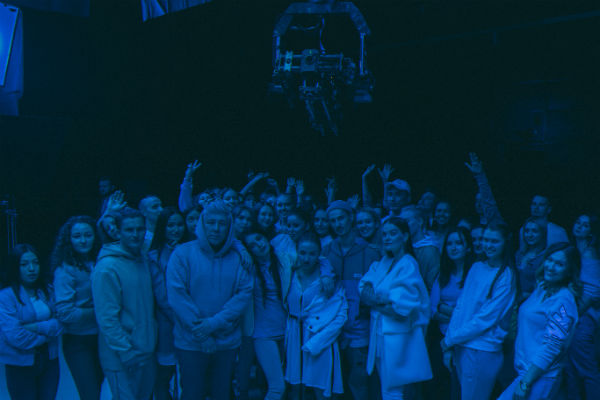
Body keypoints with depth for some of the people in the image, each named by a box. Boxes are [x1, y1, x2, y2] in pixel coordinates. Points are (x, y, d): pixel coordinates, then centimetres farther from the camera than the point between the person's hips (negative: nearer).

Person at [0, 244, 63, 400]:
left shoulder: (47, 292, 6)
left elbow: (59, 324, -2)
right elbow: (15, 337, -20)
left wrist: (36, 327, -18)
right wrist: (48, 331, -8)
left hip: (50, 360, 5)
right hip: (20, 365, -5)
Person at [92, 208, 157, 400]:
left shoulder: (144, 261, 8)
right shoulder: (107, 267, -17)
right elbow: (106, 318, -20)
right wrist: (127, 353, -20)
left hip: (147, 353, 7)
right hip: (121, 360, -7)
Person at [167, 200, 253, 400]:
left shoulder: (237, 257, 3)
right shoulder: (183, 253, -5)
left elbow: (245, 292, -5)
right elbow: (176, 294, -12)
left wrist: (216, 322, -17)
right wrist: (200, 332, -15)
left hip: (227, 341, 3)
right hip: (191, 342, -2)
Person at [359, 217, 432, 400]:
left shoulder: (408, 265, -14)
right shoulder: (382, 263, 10)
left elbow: (402, 305, -21)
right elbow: (364, 287, 0)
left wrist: (377, 299, -9)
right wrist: (384, 299, -17)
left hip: (397, 337, -7)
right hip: (379, 333, 7)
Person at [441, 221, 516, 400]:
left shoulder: (506, 276, -10)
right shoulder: (476, 267, 8)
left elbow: (486, 318, -13)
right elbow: (460, 306, 7)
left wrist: (450, 339, -9)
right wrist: (449, 345, 1)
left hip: (482, 351, -6)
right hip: (460, 346, 6)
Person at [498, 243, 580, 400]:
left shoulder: (562, 301, -16)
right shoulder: (542, 287, 10)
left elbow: (552, 347, -19)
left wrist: (525, 383, -18)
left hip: (539, 379, -8)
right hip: (525, 370, 8)